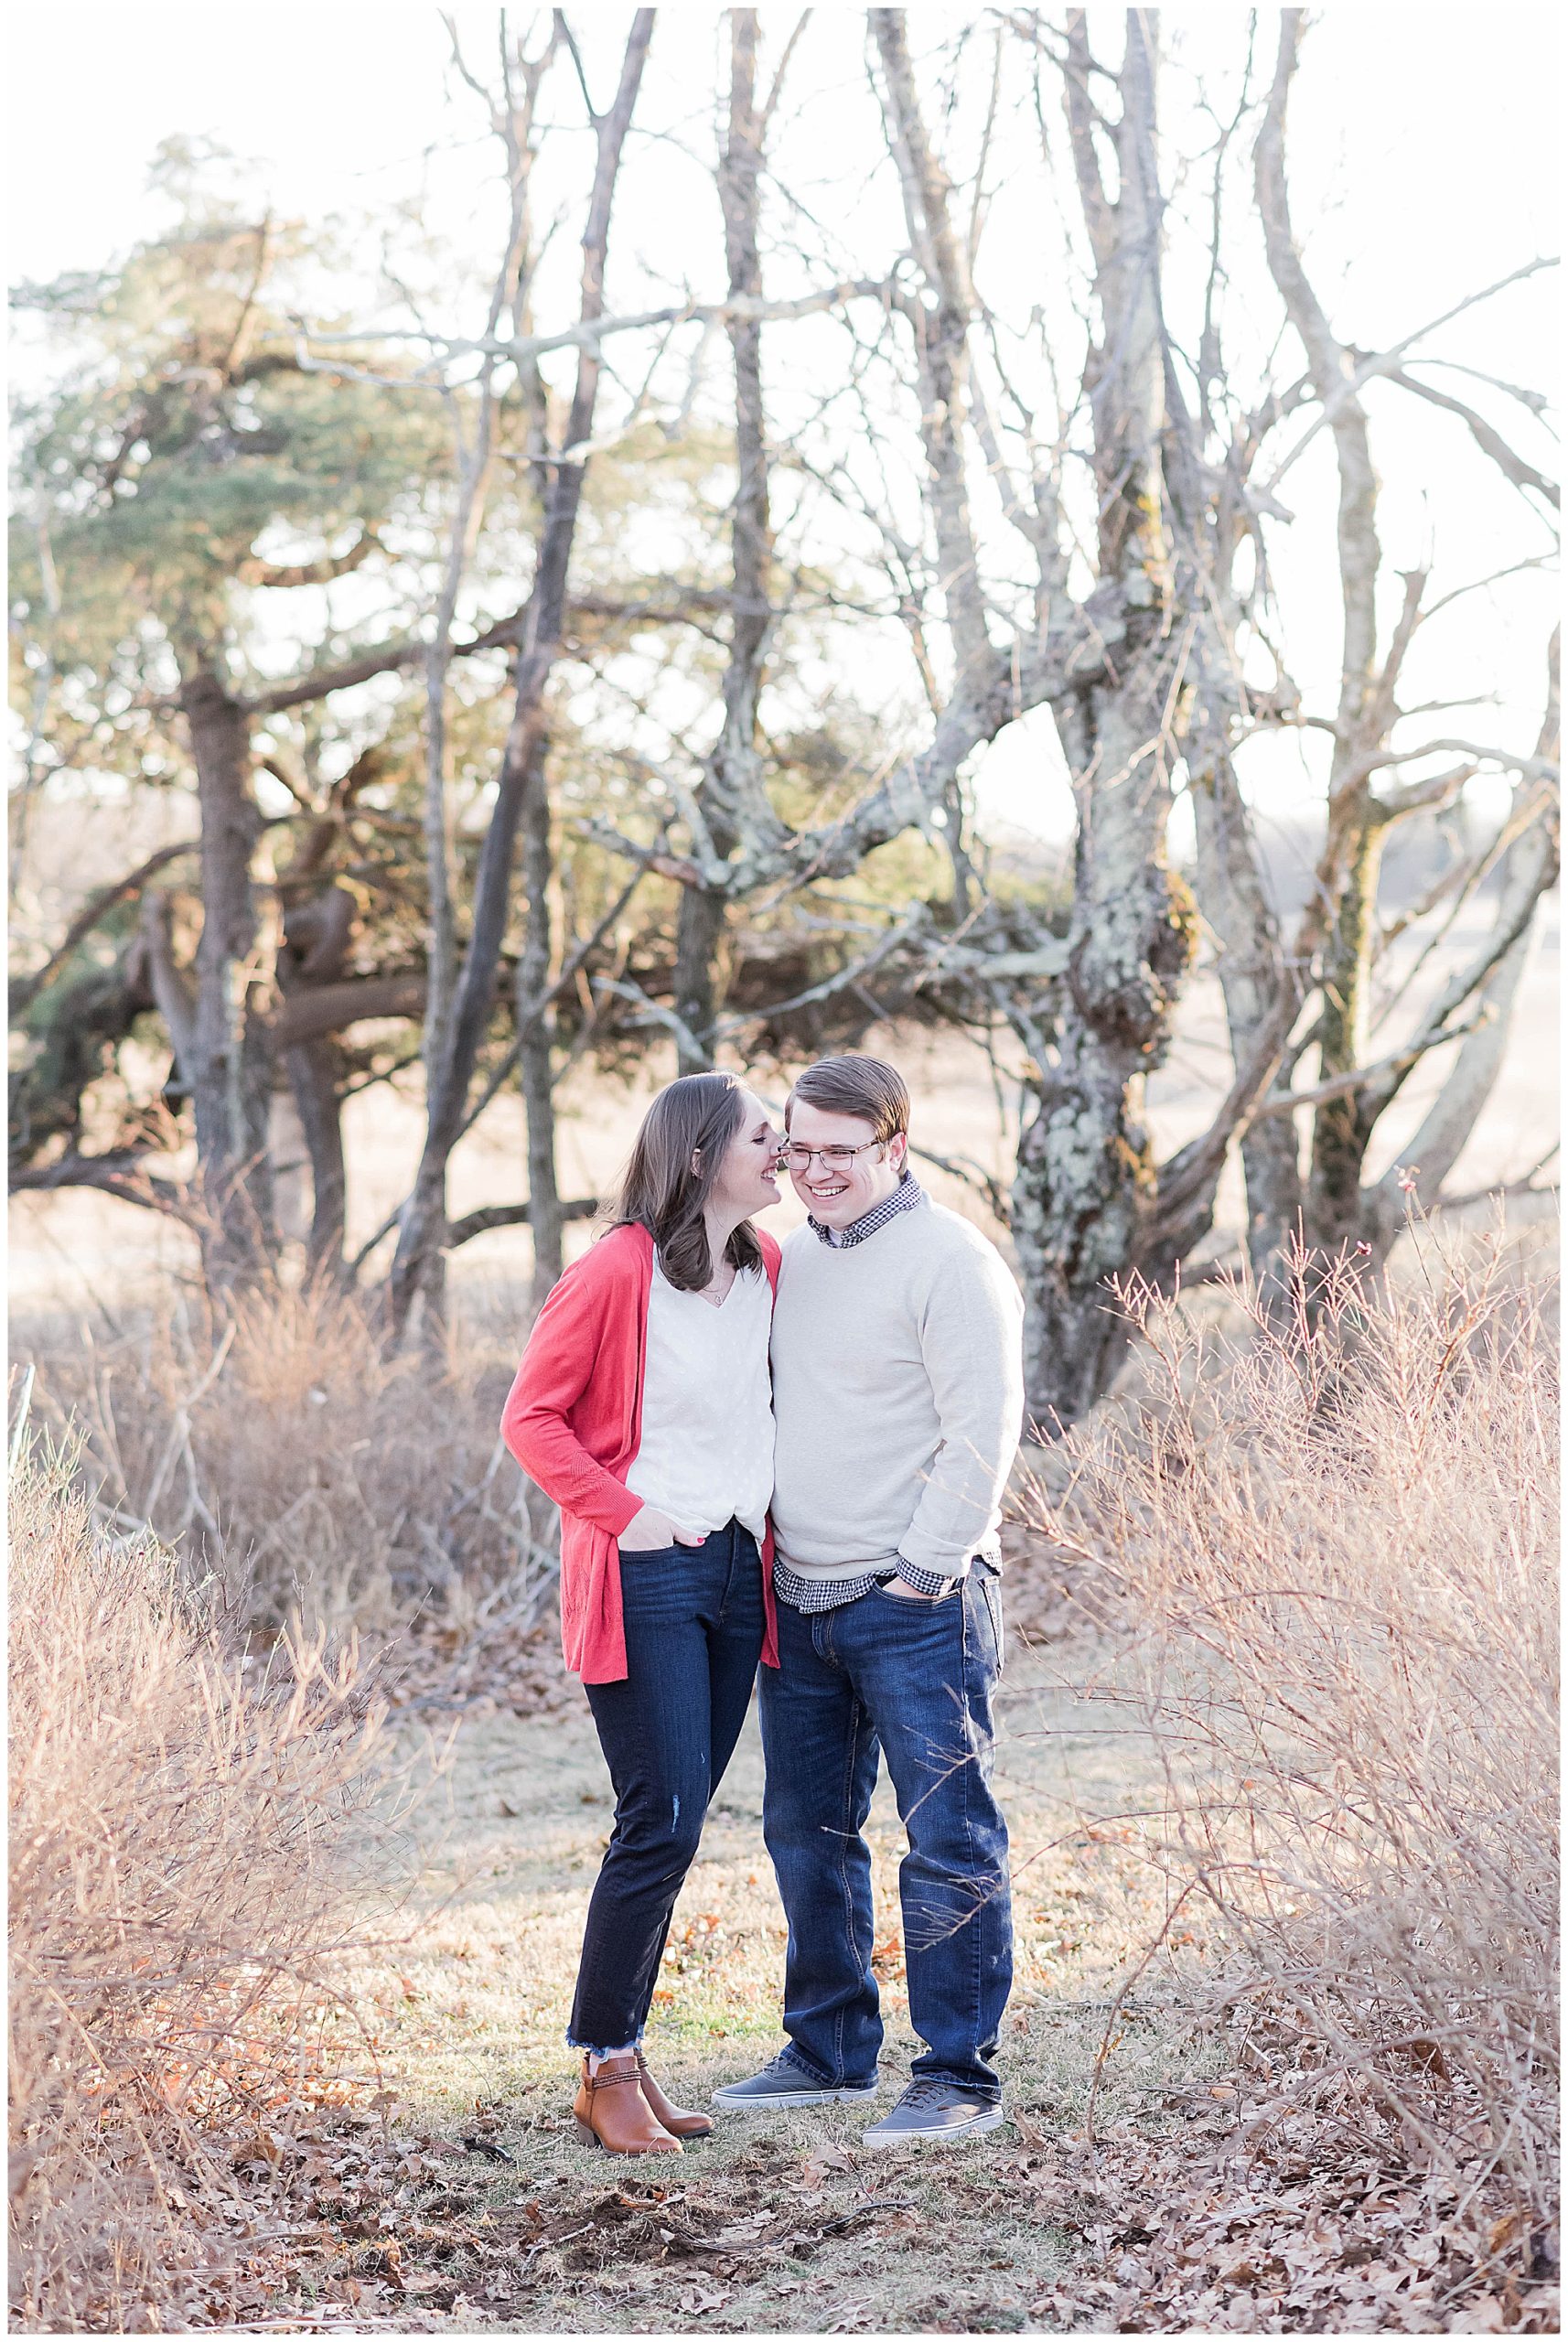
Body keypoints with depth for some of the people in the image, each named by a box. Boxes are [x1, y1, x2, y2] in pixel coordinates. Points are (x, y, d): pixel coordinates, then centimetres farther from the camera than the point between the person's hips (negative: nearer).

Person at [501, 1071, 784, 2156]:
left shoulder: (769, 1268, 8)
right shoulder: (617, 1272, -12)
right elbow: (531, 1417, -8)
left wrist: (770, 1516, 11)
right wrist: (621, 1515, -13)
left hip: (738, 1573, 7)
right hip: (648, 1577, -7)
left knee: (675, 1824, 10)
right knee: (663, 1822, -9)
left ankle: (624, 2053, 19)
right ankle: (606, 2071, 3)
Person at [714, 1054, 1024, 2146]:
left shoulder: (947, 1261, -10)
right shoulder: (792, 1256, 13)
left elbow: (982, 1431, -13)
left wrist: (923, 1573, -14)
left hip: (914, 1606, -8)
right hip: (800, 1602, 8)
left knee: (947, 1840, -4)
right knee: (807, 1831, 14)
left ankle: (960, 2074, 2)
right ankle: (831, 2049, 27)